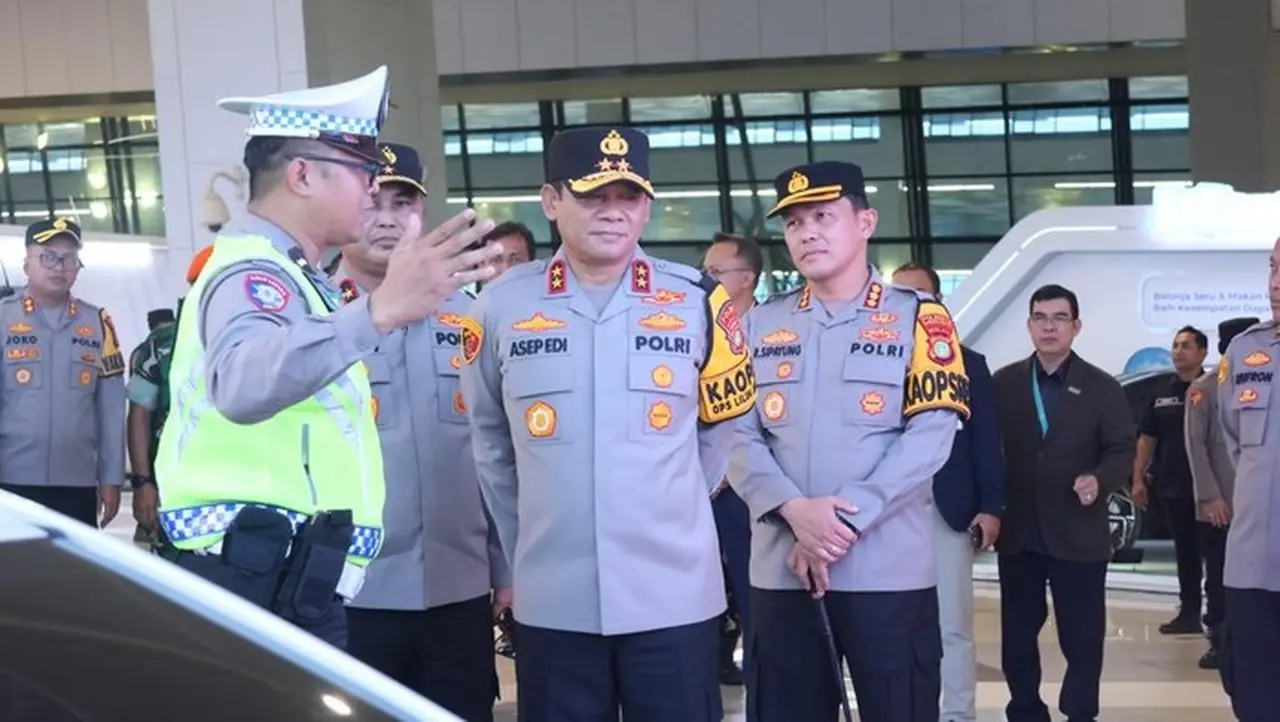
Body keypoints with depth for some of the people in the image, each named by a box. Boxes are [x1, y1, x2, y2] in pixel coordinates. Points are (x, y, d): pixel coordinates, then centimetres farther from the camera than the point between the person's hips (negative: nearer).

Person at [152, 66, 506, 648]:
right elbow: (243, 383, -40)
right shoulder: (253, 272, -15)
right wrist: (379, 310, -52)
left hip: (290, 587, 11)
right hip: (262, 587, -11)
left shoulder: (281, 275, 19)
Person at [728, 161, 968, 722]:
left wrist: (844, 519, -15)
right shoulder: (760, 324, 11)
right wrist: (794, 510, -14)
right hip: (780, 566, 3)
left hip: (888, 567, -3)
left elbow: (929, 436, -8)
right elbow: (738, 435, 4)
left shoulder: (919, 318, 1)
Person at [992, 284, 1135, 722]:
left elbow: (1122, 451, -3)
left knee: (1082, 635, 2)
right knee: (1017, 634, 10)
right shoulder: (1003, 383, 5)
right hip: (1018, 531, 2)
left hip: (1079, 533, -2)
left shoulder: (1102, 387, 1)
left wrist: (1099, 480, -23)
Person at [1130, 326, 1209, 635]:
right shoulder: (1162, 391, 11)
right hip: (1172, 487, 5)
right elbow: (1147, 438, 14)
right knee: (1185, 552, 12)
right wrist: (1138, 479, 9)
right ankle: (1189, 613, 20)